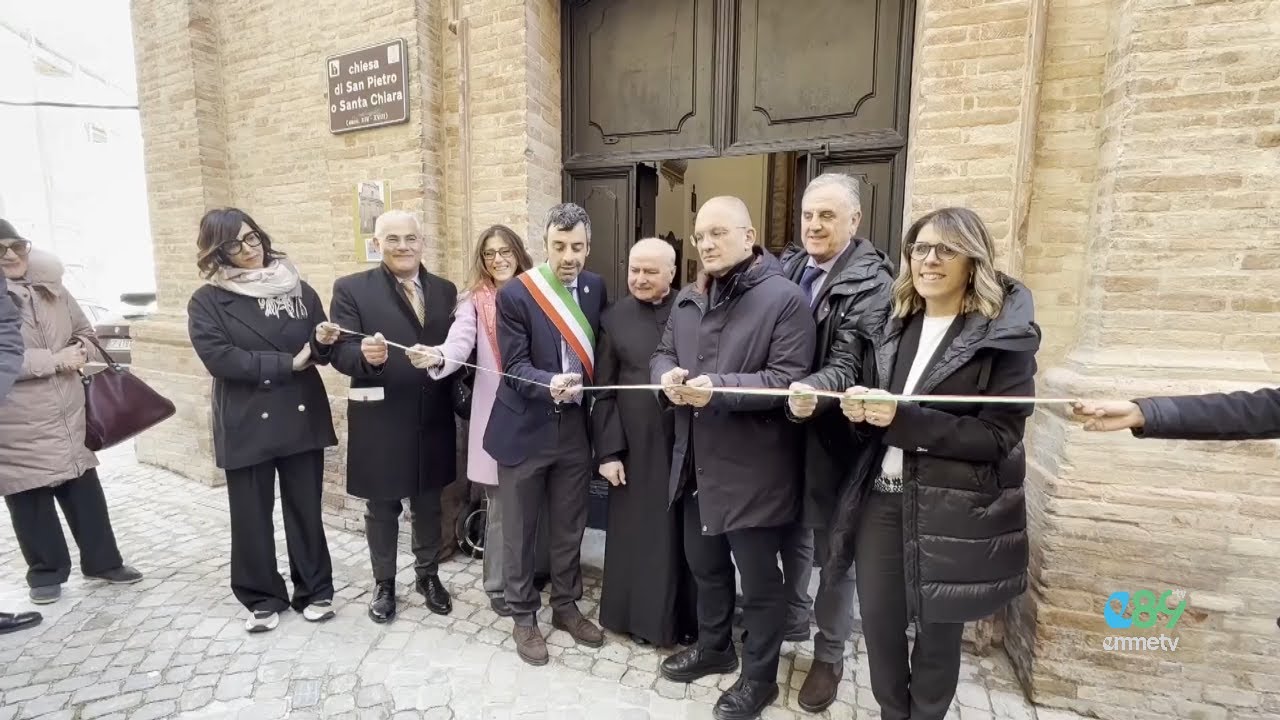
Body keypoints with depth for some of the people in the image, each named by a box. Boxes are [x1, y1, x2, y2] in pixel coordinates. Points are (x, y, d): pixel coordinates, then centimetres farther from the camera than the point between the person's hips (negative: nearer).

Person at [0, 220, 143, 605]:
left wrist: (79, 352, -6)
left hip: (68, 414, 4)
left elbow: (84, 331, 15)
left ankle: (103, 561, 26)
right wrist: (56, 358, -20)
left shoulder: (50, 287, 5)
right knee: (31, 503, 9)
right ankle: (46, 572, 27)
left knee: (85, 492, 12)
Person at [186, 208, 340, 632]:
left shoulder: (297, 288, 5)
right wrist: (287, 363, -14)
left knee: (306, 510, 11)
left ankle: (315, 591, 27)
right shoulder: (207, 301, -2)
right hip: (246, 424, -1)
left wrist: (324, 341, -17)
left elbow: (318, 352, 7)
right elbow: (219, 357, -15)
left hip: (302, 417, 2)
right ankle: (262, 598, 29)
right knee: (251, 517, 11)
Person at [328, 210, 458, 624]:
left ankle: (428, 575, 37)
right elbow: (340, 352, -12)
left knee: (429, 502, 18)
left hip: (433, 418, 3)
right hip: (380, 418, -3)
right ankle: (384, 583, 34)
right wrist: (366, 356, -31)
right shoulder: (351, 289, -4)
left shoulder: (445, 291, 7)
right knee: (381, 507, 13)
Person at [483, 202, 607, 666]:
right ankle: (523, 615, 30)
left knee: (570, 527, 16)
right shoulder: (514, 295, -12)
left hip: (575, 428, 4)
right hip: (525, 429, -3)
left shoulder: (596, 289, 2)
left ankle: (566, 606, 36)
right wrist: (551, 384, -34)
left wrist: (585, 395, 4)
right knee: (520, 531, 11)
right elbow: (515, 366, -16)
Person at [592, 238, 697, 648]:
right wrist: (608, 450, -3)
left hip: (688, 443, 0)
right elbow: (603, 392, 2)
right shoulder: (614, 318, 4)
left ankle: (685, 618, 30)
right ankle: (639, 616, 29)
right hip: (635, 446, 1)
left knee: (685, 534, 11)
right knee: (636, 533, 9)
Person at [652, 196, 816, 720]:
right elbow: (662, 353, 13)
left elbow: (788, 379, -20)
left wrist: (718, 388, -29)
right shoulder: (689, 298, 10)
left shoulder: (785, 298, -14)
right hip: (696, 462, 7)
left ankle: (760, 676, 35)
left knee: (758, 577, 12)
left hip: (752, 469, -7)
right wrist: (667, 376, -11)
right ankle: (713, 647, 48)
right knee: (704, 564, 24)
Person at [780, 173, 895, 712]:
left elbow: (850, 365, -23)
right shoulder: (787, 268, 3)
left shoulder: (872, 282, -13)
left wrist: (813, 392, -41)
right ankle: (790, 621, 45)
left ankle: (829, 654, 32)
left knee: (832, 544, 11)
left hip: (830, 435, -5)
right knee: (791, 532, 22)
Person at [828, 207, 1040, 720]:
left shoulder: (1006, 335, -9)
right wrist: (862, 408, -9)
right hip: (883, 496, 5)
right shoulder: (897, 325, 8)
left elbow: (998, 435, -15)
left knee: (938, 632, 14)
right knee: (878, 622, 12)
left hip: (952, 511, -4)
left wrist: (902, 418, -24)